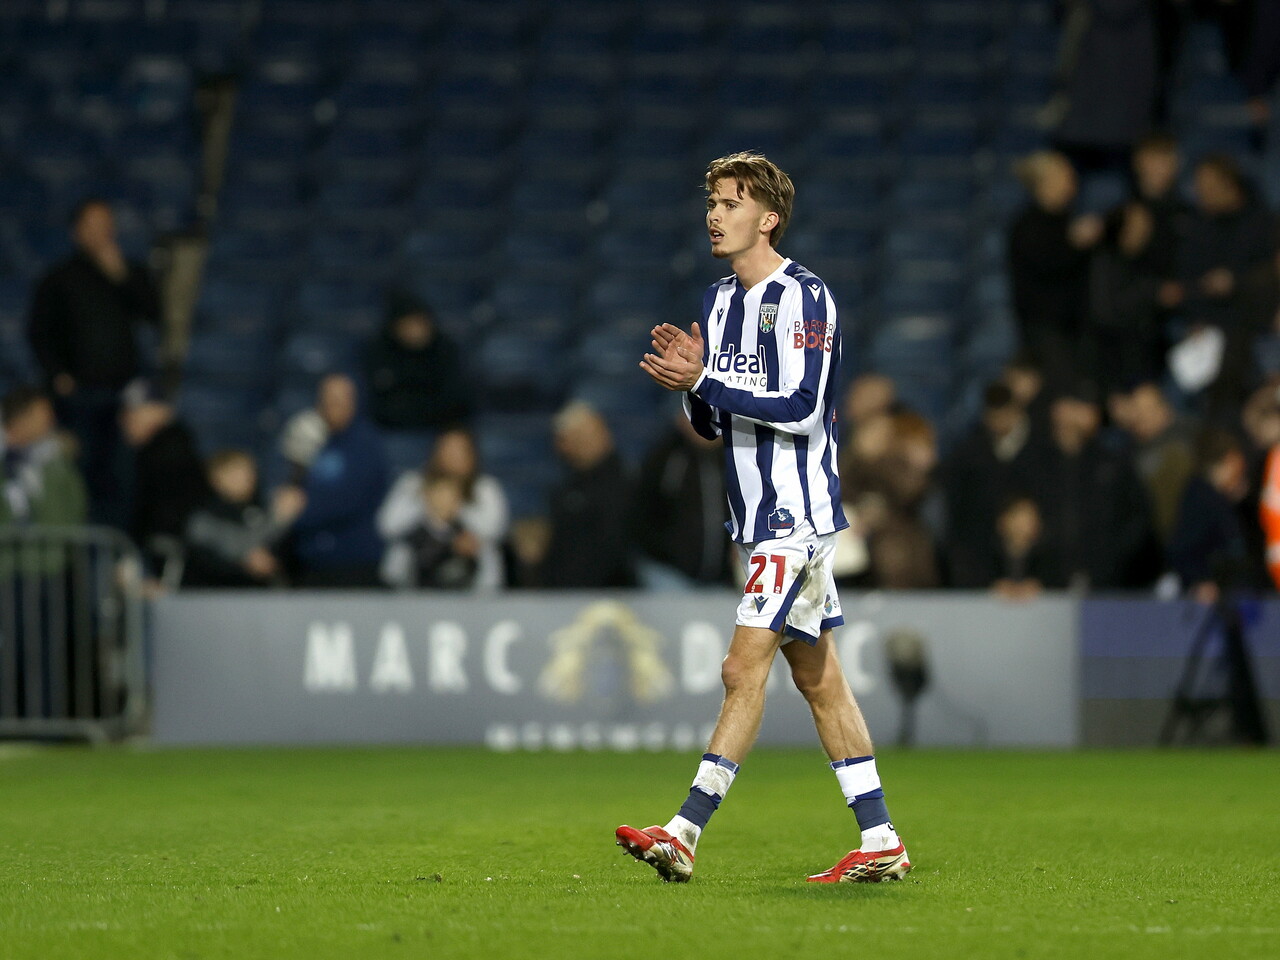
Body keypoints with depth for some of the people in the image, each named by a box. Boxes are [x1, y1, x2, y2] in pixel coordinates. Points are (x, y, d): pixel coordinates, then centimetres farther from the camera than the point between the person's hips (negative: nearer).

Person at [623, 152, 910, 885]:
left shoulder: (800, 297, -13)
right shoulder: (722, 301, 14)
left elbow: (801, 407, -21)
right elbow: (714, 424, 18)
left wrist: (703, 382, -21)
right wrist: (690, 381, -3)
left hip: (797, 515, -10)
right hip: (759, 516, 10)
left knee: (745, 669, -13)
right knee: (818, 678, 10)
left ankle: (685, 834, -18)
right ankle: (881, 843, 14)